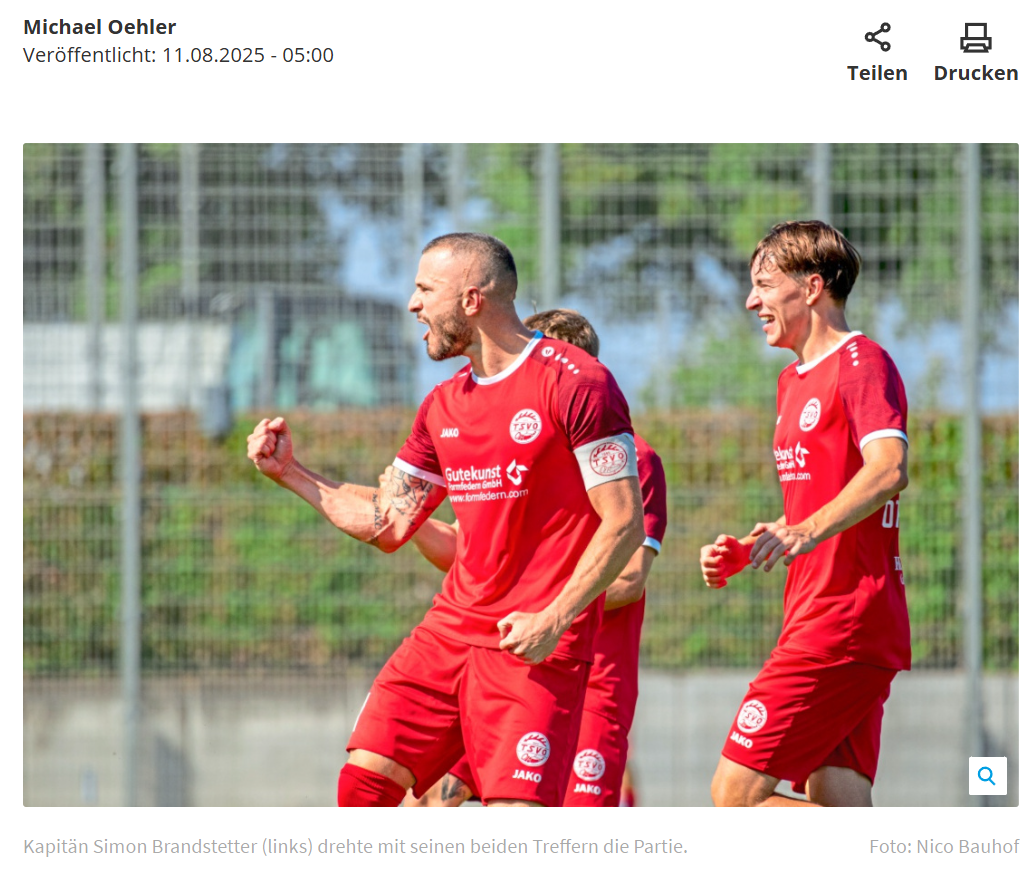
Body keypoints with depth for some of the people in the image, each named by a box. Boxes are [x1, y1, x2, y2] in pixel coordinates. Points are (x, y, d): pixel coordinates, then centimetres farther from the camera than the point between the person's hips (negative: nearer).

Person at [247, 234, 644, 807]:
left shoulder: (576, 384, -9)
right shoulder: (443, 406, 14)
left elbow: (625, 523, -13)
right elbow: (388, 525, 22)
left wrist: (554, 620, -20)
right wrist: (291, 473, 16)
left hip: (535, 644, -7)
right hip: (451, 626, 7)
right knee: (363, 781, -2)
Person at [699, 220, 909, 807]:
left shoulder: (862, 363, -8)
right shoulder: (796, 380, 23)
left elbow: (889, 469, -25)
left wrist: (807, 532, -38)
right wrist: (743, 554, 13)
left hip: (844, 623, -10)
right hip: (819, 622, 10)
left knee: (736, 795, -13)